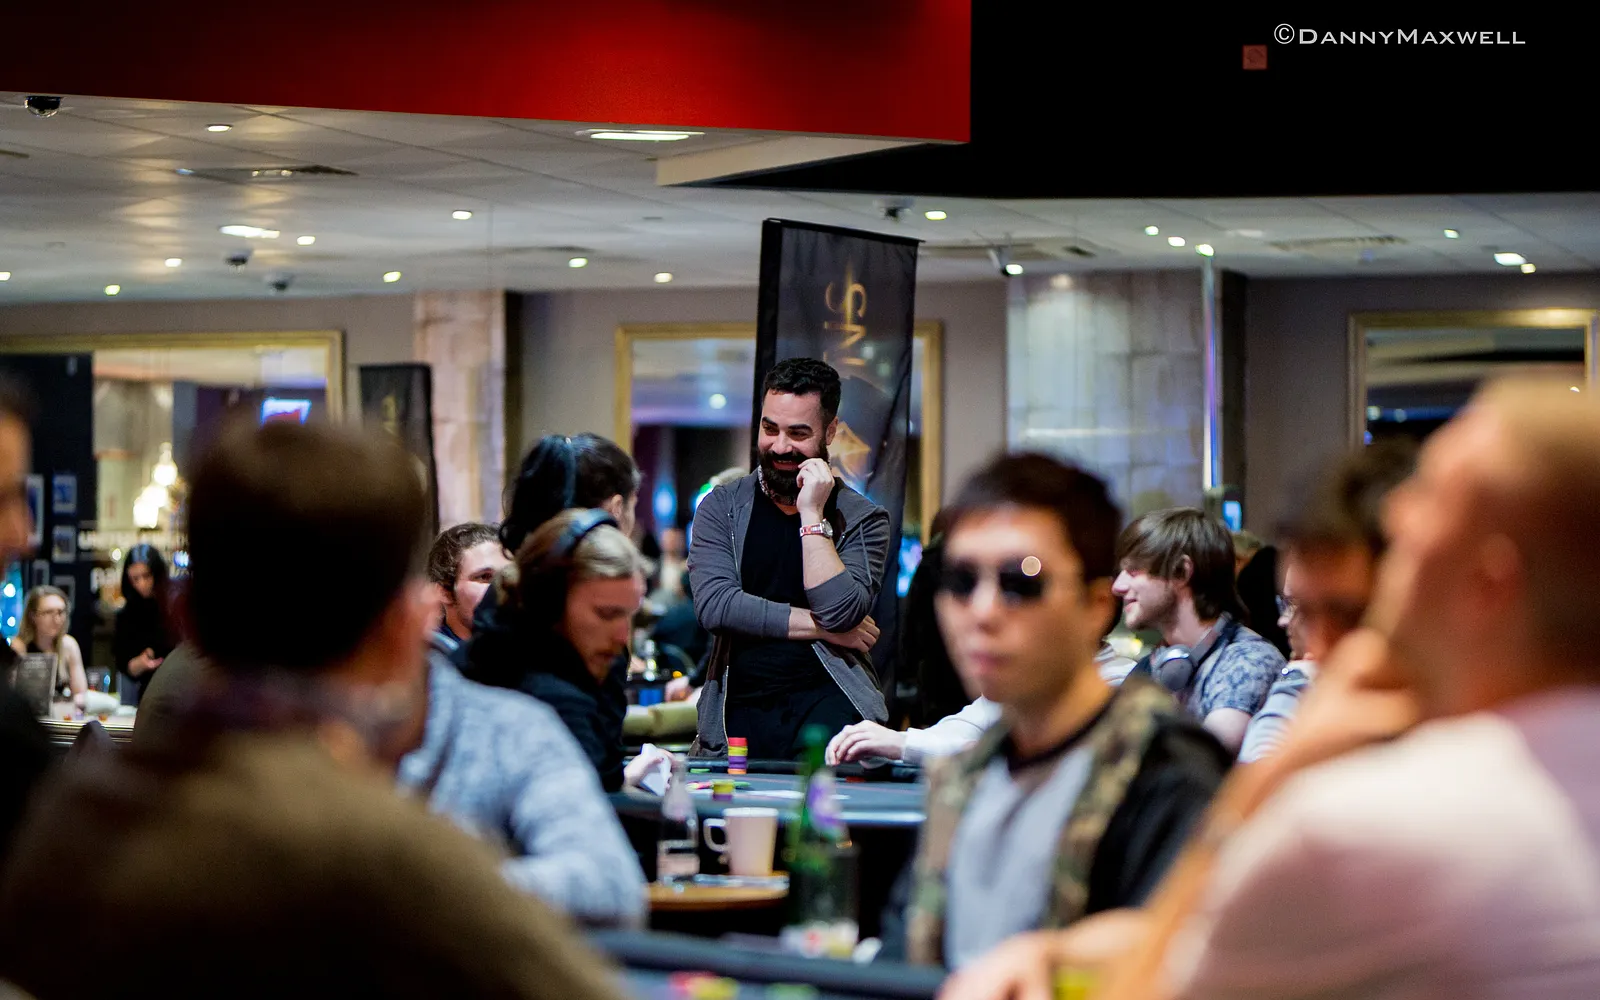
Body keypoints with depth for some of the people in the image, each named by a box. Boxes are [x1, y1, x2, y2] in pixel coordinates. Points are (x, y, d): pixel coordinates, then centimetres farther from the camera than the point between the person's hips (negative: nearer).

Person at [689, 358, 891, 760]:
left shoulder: (863, 519, 8)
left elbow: (840, 612, -9)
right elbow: (714, 605, -4)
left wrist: (812, 515, -8)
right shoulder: (722, 507, 12)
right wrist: (819, 626, -4)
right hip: (738, 709, 2)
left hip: (825, 704, -2)